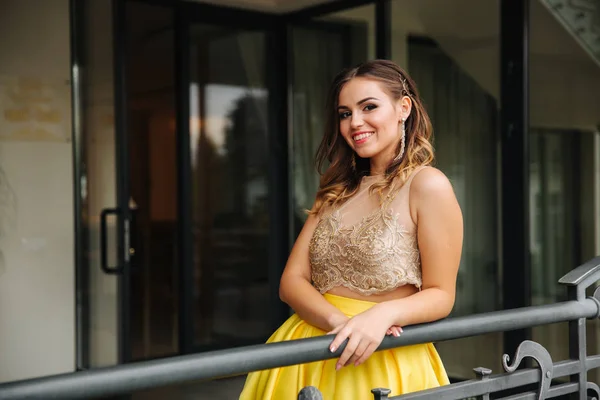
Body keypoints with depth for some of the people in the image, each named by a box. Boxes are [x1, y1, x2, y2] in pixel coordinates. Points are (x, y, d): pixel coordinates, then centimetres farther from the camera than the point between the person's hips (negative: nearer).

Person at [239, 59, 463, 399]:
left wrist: (383, 314, -27)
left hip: (382, 362, -5)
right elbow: (293, 280, 2)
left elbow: (440, 296, -8)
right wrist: (338, 321, -17)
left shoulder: (428, 185, -8)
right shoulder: (338, 191, 10)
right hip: (311, 354, 5)